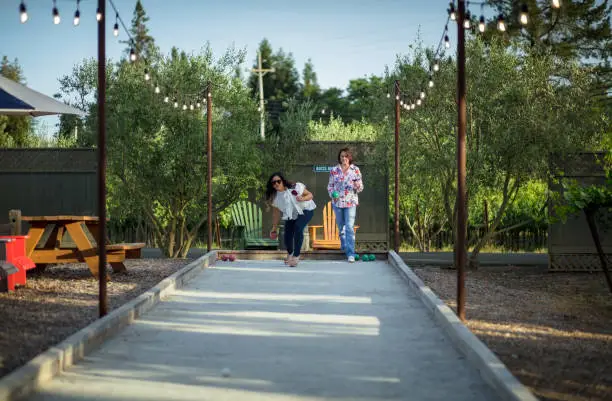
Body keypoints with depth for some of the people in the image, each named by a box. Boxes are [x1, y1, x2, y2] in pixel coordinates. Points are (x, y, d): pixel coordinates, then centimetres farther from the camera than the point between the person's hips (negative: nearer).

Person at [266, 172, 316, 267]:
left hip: (305, 210, -5)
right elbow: (276, 213, -4)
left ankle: (296, 256, -21)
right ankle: (290, 253, 34)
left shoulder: (295, 187, -26)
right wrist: (274, 229, 0)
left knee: (298, 227, -32)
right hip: (291, 214, 5)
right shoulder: (275, 197, -14)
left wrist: (303, 198, -40)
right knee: (287, 236, -4)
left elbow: (310, 195, -18)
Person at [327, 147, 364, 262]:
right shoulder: (334, 170, 3)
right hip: (337, 202, 2)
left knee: (349, 227, -12)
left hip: (351, 202, -2)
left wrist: (357, 186, -19)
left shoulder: (355, 170, 0)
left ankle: (351, 253, -13)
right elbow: (330, 185, 10)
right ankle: (344, 247, 34)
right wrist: (332, 194, -9)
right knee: (341, 227, 13)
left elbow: (361, 187, 4)